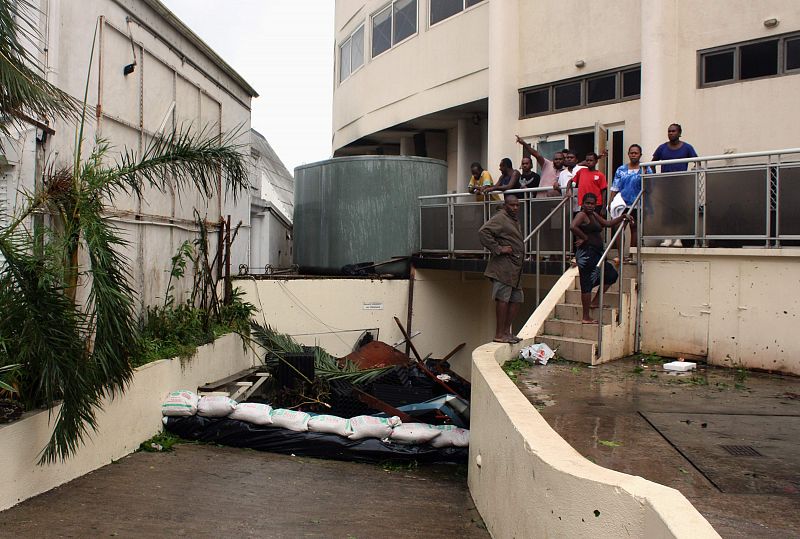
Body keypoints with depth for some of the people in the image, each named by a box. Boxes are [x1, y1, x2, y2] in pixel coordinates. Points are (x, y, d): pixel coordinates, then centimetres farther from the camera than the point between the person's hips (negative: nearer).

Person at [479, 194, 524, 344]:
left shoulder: (515, 220, 22)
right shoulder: (499, 218, -9)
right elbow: (483, 232, -23)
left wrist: (520, 255, 17)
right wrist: (498, 249, -22)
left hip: (515, 269, 10)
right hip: (503, 267, -10)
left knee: (516, 299, 11)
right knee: (503, 299, -9)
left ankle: (506, 330, 20)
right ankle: (499, 334, -4)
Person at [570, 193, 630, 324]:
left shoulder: (594, 215, 19)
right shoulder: (581, 215, -10)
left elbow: (608, 223, 28)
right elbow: (573, 227, -29)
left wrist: (622, 217, 18)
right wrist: (585, 237, -17)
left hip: (596, 253, 10)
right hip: (586, 253, -10)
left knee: (611, 275, 19)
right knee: (587, 283, -7)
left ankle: (595, 302, 24)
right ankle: (586, 317, -2)